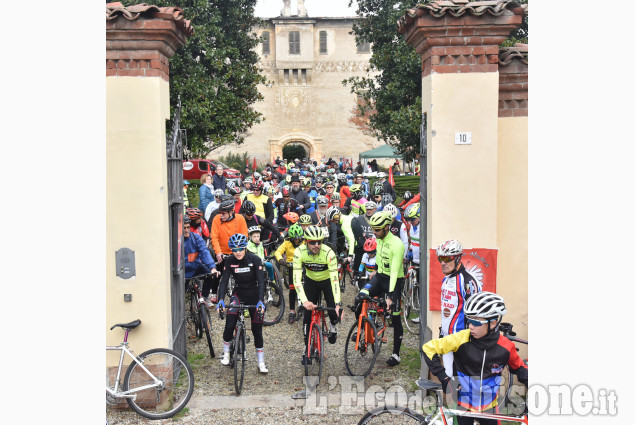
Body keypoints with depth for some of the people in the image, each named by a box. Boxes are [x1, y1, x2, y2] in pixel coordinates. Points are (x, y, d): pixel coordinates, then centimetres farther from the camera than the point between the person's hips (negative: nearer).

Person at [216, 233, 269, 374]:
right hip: (238, 294, 1)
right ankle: (226, 353, 9)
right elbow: (224, 281, -14)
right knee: (229, 325, -15)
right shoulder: (229, 261, -10)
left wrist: (260, 301, -33)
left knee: (257, 329, 1)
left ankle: (261, 362, 14)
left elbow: (261, 281, -21)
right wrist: (221, 300, -28)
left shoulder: (255, 259, -17)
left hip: (254, 296, -1)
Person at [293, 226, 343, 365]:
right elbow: (296, 278, -32)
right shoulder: (299, 252, -28)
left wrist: (338, 304, -43)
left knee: (333, 312, -14)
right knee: (308, 315, -5)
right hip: (311, 281, 1)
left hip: (327, 281, -1)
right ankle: (307, 350, 8)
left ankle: (333, 326, 24)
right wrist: (304, 301, -43)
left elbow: (334, 279, -35)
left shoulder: (328, 253, -32)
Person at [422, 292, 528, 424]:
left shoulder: (505, 346, -13)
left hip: (489, 407, 2)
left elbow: (518, 368, 6)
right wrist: (443, 377, -18)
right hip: (464, 405, -2)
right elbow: (428, 348, -15)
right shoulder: (462, 339, -19)